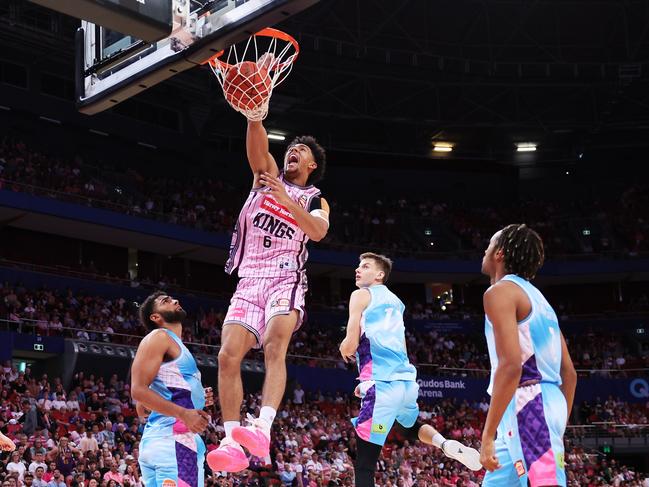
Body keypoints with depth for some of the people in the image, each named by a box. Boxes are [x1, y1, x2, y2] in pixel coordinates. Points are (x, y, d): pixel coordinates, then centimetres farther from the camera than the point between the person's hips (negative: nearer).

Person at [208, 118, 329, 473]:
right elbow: (256, 143, -2)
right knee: (228, 355, -13)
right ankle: (233, 442, -12)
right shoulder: (267, 175, 18)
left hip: (285, 279, -3)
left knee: (274, 347, -28)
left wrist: (286, 200, -22)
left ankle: (262, 429, -42)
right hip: (249, 280, 3)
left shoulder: (316, 200, 13)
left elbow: (318, 232, -10)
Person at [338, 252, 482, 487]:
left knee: (364, 465, -7)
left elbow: (351, 345, -7)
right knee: (411, 427, 37)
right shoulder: (395, 300, 23)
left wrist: (344, 349, 16)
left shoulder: (361, 295, 1)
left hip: (383, 384, -8)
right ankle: (447, 445, 9)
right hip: (407, 381, 8)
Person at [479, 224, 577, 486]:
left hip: (528, 409, -10)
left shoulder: (500, 291, -6)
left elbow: (511, 366, -19)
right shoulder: (537, 297, 22)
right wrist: (558, 430, 23)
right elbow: (569, 374, 20)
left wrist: (488, 435, -19)